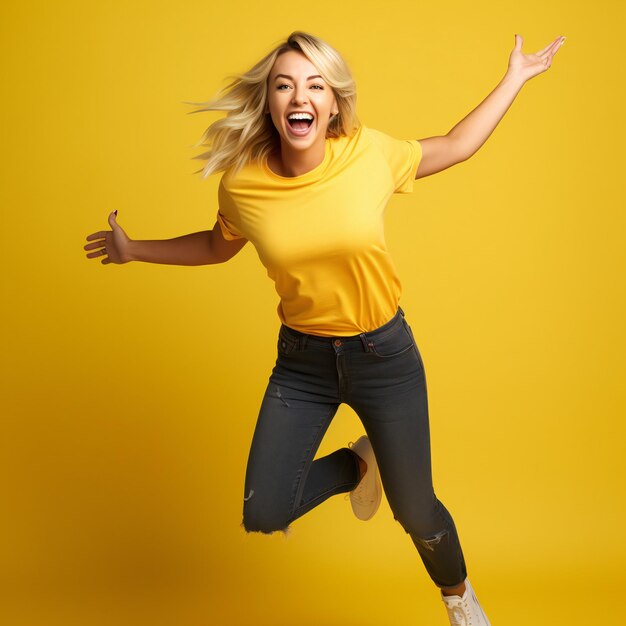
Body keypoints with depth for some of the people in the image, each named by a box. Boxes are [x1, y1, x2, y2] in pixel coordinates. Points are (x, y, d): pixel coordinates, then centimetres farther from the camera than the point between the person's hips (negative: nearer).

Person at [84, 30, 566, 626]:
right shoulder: (241, 184, -12)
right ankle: (356, 465, 30)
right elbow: (217, 245, 11)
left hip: (384, 353, -1)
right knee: (263, 515, 0)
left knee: (417, 515, 8)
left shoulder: (370, 153, -13)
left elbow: (454, 146, 5)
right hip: (302, 361, 2)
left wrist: (515, 76, 9)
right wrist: (133, 250, 12)